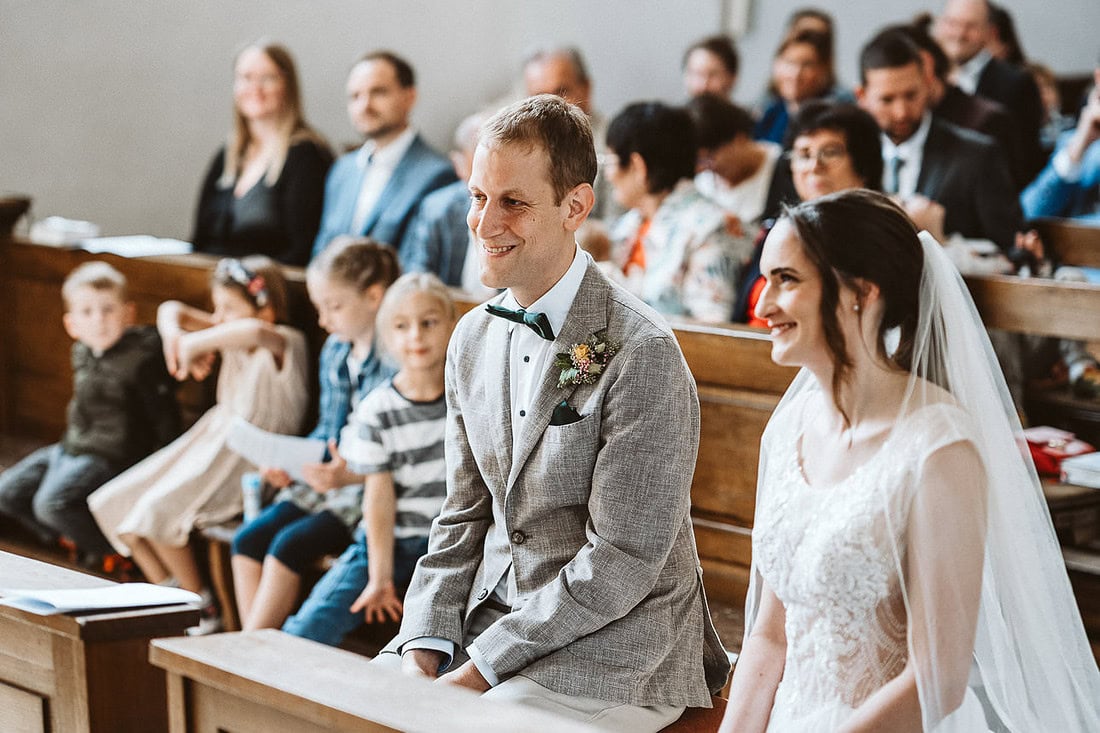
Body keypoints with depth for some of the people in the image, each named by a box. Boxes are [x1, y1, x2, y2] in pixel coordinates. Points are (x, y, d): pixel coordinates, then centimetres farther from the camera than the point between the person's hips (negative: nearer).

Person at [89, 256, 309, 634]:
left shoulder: (286, 343, -15)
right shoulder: (227, 335, 10)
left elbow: (255, 332, -39)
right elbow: (171, 311, 15)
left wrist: (193, 343, -29)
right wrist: (174, 337, -8)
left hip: (249, 460, -9)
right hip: (211, 438, 9)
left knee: (157, 512, -25)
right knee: (114, 504, 2)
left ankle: (203, 608, -8)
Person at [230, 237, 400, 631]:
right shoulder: (334, 352, 12)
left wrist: (351, 475, -29)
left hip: (372, 488, -9)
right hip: (326, 479, 9)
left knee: (290, 544, -23)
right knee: (247, 539, -7)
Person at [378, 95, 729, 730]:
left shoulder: (641, 353, -16)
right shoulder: (473, 340, 8)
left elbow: (622, 562, -18)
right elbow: (464, 518, 13)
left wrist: (479, 669, -18)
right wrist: (423, 648, -3)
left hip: (613, 654, -6)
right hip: (489, 621, 7)